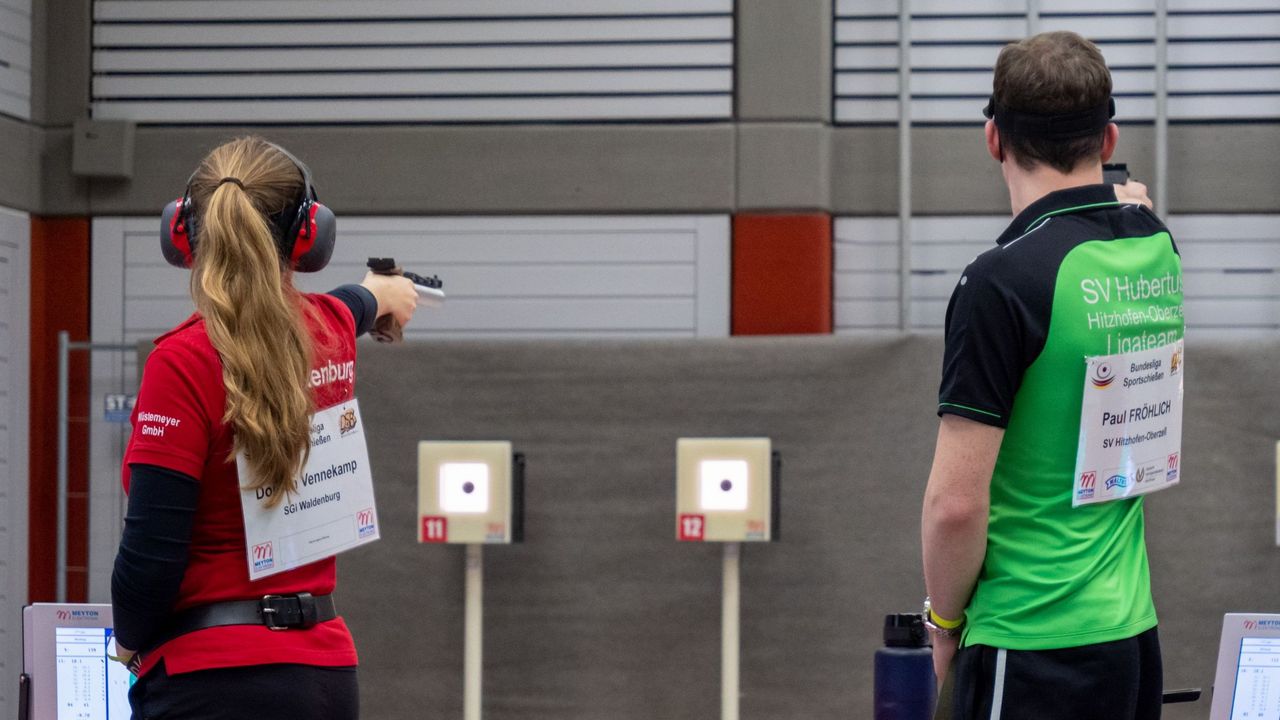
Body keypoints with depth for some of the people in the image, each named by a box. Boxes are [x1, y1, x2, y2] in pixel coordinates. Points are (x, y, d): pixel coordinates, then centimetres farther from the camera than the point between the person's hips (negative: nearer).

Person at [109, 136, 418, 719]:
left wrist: (131, 642, 5)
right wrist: (380, 294, 60)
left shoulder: (185, 360, -13)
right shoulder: (331, 333, 6)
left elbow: (151, 555, -15)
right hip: (327, 667, 7)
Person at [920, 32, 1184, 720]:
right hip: (1133, 634, 7)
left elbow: (955, 503, -18)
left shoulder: (1002, 281, -17)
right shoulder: (1157, 251, 3)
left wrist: (945, 620, -3)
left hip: (1033, 659, -7)